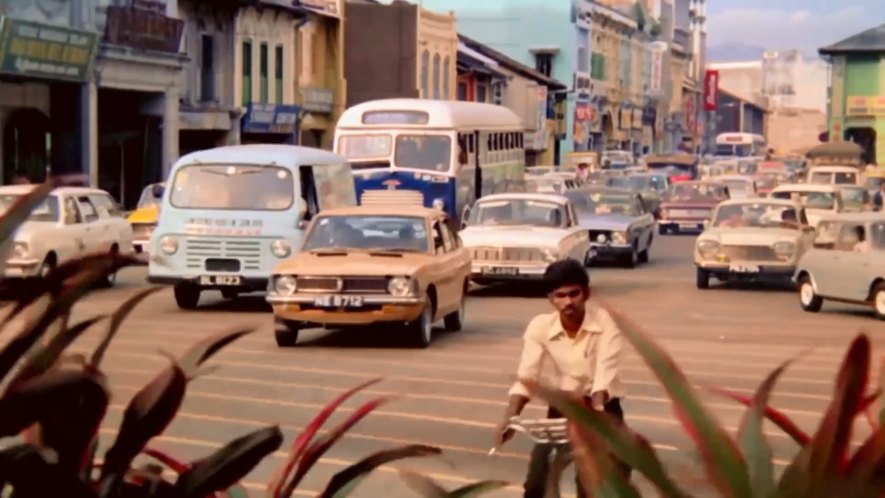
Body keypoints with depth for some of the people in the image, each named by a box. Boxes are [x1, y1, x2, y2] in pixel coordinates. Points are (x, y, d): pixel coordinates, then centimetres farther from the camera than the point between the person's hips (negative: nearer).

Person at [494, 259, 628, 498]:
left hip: (602, 407, -2)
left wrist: (596, 410, -48)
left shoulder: (605, 322, -17)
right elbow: (525, 378, -17)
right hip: (561, 408, 2)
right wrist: (509, 418, -34)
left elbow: (606, 375, -28)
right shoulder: (540, 326, -11)